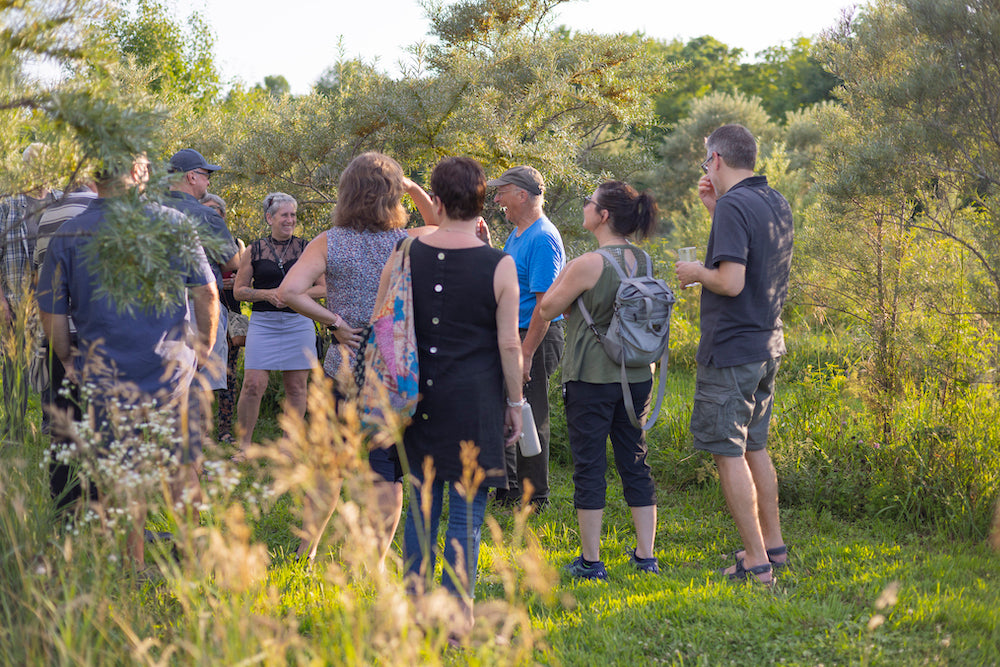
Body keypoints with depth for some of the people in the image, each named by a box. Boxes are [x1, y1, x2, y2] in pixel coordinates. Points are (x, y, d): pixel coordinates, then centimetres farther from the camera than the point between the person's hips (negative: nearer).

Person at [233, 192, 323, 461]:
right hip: (263, 324, -1)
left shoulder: (306, 249, 7)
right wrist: (267, 294, -9)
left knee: (296, 386, 3)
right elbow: (238, 290, 7)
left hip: (299, 323, 1)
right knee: (254, 384, -9)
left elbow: (322, 288, 8)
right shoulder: (254, 251, 6)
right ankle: (244, 444, 3)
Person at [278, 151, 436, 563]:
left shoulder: (329, 244, -6)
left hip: (345, 370, 1)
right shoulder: (410, 242, -5)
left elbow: (289, 291, -19)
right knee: (388, 475, 7)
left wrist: (333, 321, -10)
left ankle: (308, 547, 25)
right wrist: (416, 190, 9)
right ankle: (376, 564, 10)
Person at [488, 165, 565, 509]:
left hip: (537, 338, -10)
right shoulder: (516, 235, 13)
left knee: (529, 418, -3)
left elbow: (545, 302, -22)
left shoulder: (543, 239, -18)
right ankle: (509, 488, 28)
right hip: (511, 335, 10)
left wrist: (526, 353, -24)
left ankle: (535, 497, 8)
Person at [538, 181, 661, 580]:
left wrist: (563, 275, 8)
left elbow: (547, 310, -8)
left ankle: (590, 561, 7)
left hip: (591, 378, -6)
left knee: (589, 465, 2)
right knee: (635, 463, 13)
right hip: (636, 377, 6)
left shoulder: (588, 265, -17)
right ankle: (646, 555, 17)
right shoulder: (642, 261, 3)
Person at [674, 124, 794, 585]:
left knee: (729, 453, -3)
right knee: (754, 447, 20)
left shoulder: (734, 206, -18)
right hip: (767, 344, 9)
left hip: (731, 350, -9)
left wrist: (696, 272, -6)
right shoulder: (777, 204, 10)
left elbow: (731, 281, -25)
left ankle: (757, 563, -2)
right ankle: (773, 545, 28)